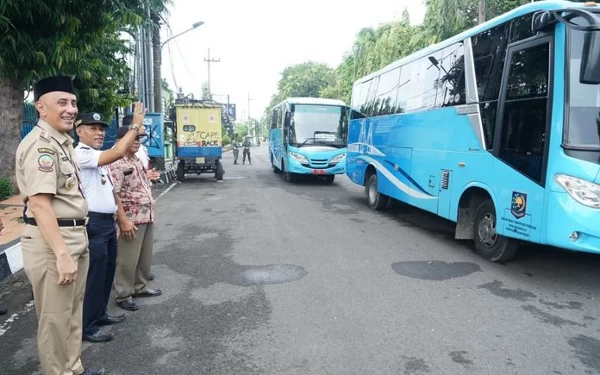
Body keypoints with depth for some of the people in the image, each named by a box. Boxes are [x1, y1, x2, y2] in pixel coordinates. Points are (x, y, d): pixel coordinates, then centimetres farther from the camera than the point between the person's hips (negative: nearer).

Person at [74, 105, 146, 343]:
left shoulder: (100, 158, 16)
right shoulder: (81, 154, -15)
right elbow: (118, 152, -29)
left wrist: (116, 220, 18)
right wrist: (135, 125, -22)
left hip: (107, 222, 10)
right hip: (93, 224, -10)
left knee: (107, 272, 18)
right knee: (95, 275, -1)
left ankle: (100, 314, 33)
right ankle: (87, 326, 13)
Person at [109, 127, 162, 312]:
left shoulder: (138, 161, 13)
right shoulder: (117, 163, -15)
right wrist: (123, 220, -22)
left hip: (147, 217, 9)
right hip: (131, 219, -9)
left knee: (145, 257, 18)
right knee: (128, 259, 2)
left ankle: (140, 287, 32)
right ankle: (123, 295, 15)